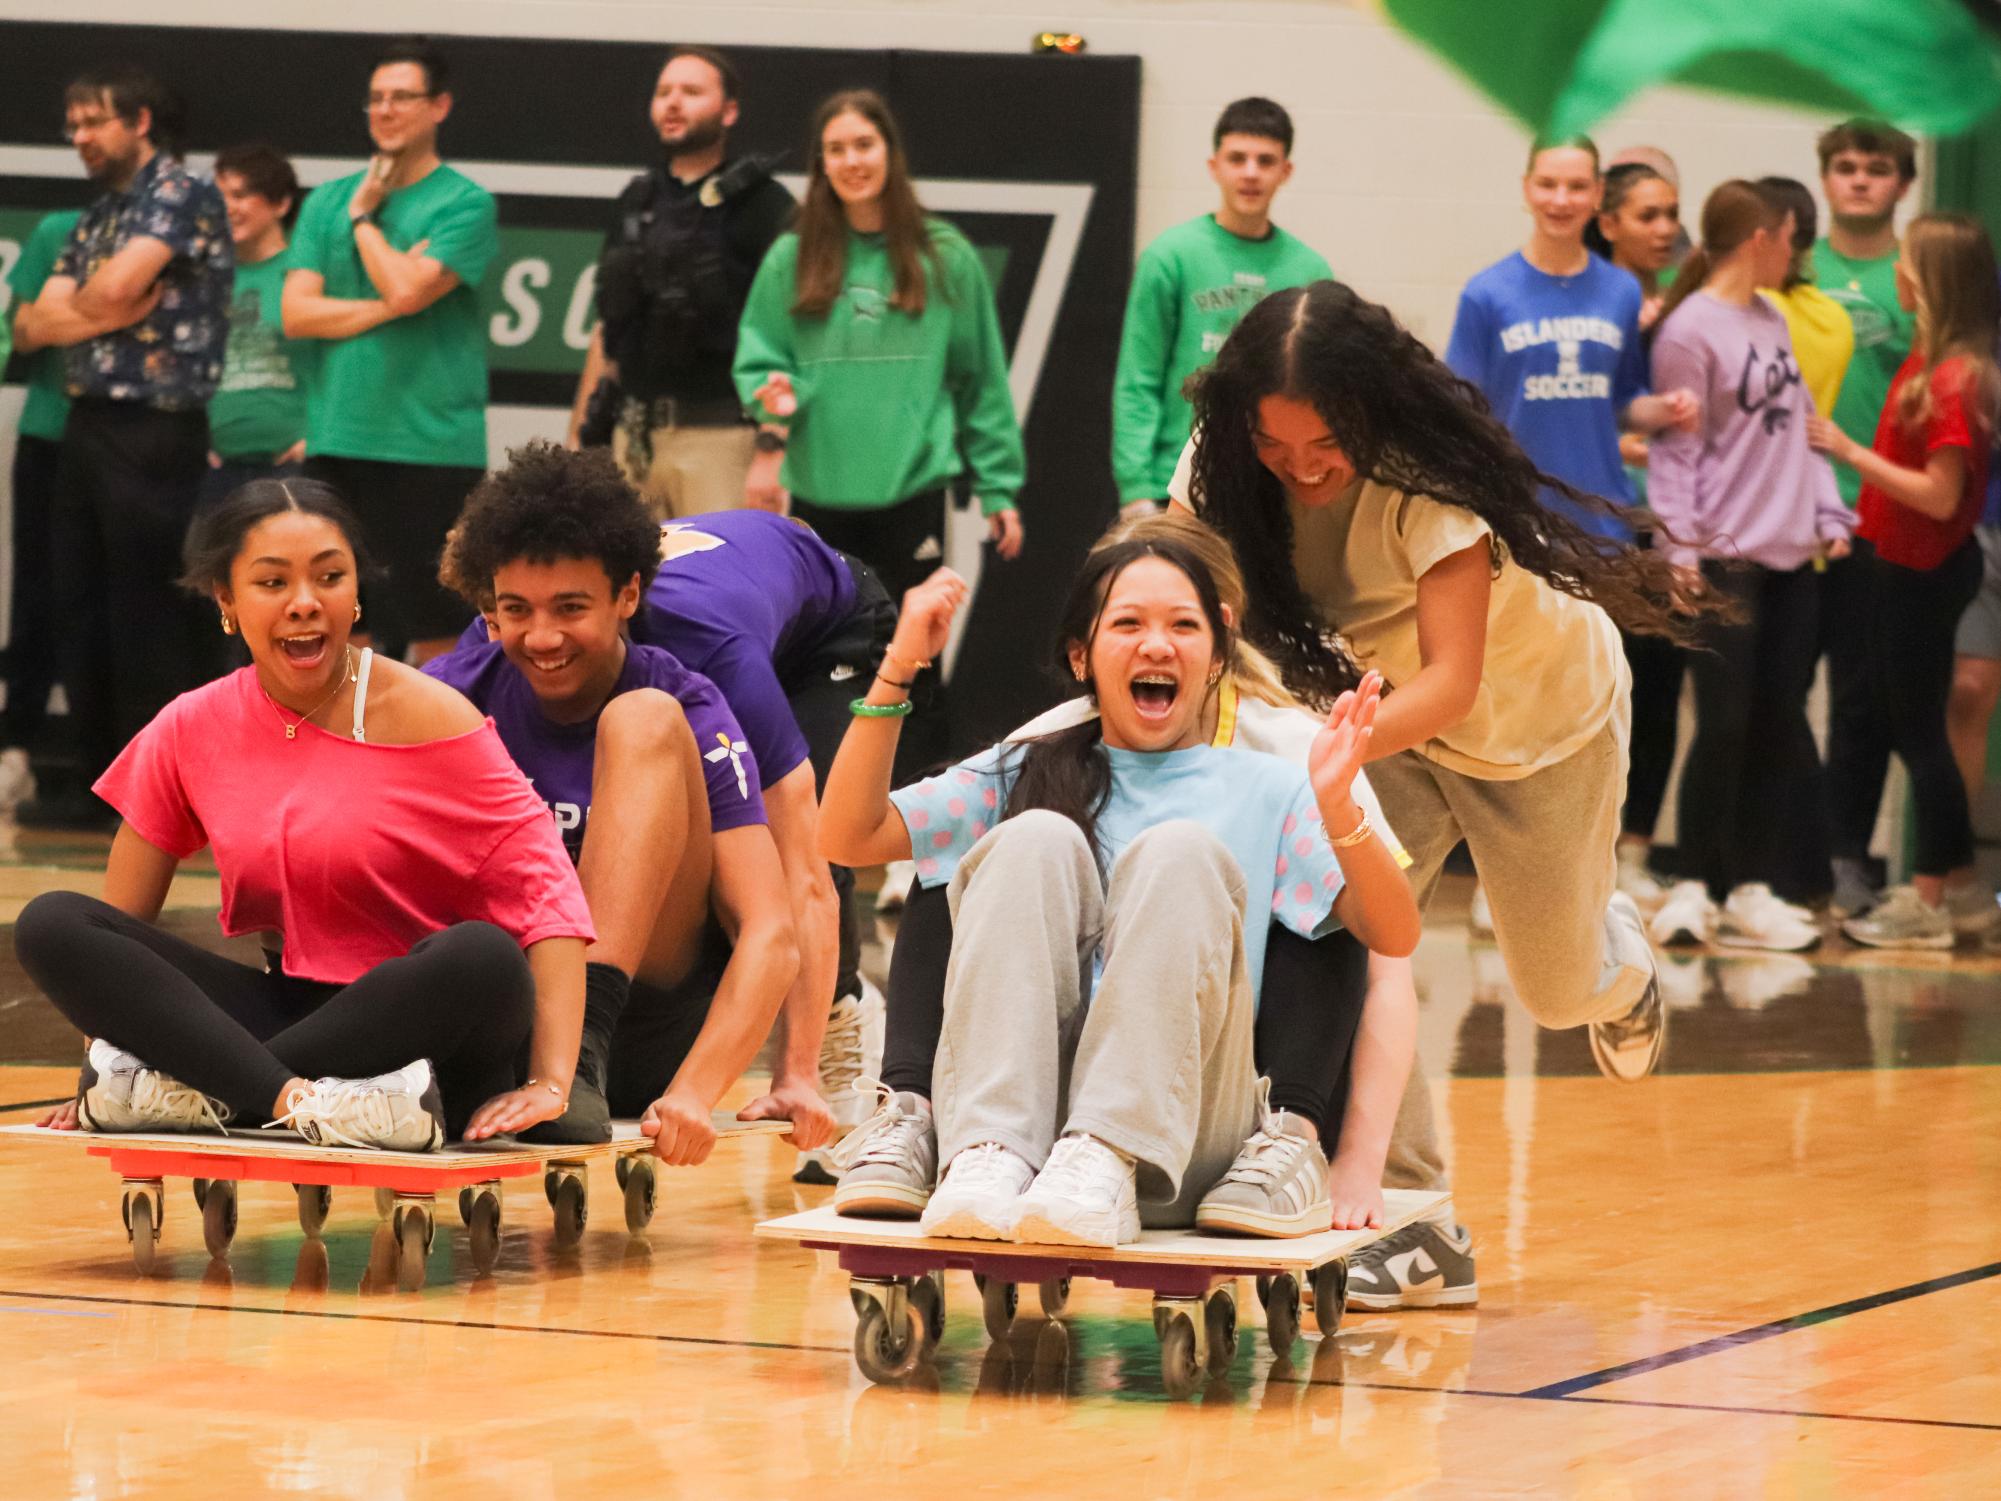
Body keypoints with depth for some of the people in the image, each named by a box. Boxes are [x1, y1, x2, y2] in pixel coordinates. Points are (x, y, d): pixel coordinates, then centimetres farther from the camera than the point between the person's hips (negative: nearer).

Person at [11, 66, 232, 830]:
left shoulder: (183, 194, -6)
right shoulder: (95, 218, 18)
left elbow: (114, 290, -18)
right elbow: (31, 328, 11)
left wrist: (63, 314, 3)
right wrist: (102, 312, -8)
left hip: (155, 433, -8)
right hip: (87, 425, 8)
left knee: (147, 617, -5)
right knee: (81, 615, 9)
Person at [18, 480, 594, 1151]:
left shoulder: (426, 719, -8)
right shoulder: (190, 732, 4)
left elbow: (547, 892, -14)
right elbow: (116, 927, 8)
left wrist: (551, 1082, -24)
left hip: (423, 1028, -4)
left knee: (482, 956, -38)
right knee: (50, 924, -14)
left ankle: (198, 1091, -26)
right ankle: (304, 1099, -31)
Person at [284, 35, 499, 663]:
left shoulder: (465, 204, -1)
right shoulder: (328, 200, 13)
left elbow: (406, 290, -15)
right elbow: (296, 312, 3)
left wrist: (363, 216, -1)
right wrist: (387, 306, -8)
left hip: (431, 444, -4)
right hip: (337, 442, 4)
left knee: (434, 628, -2)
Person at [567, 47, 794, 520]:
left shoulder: (762, 205, -3)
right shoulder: (638, 202, 17)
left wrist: (773, 451, -16)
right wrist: (578, 435, 16)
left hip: (719, 439, -6)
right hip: (633, 434, 6)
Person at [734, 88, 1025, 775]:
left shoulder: (945, 259, 4)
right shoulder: (792, 259, 6)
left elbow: (981, 378, 7)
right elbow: (756, 357, 8)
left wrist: (999, 487, 4)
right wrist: (774, 396, -16)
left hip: (912, 488, -1)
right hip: (819, 492, 1)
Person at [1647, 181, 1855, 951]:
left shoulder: (1773, 322, 13)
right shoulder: (1689, 331, -10)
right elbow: (1674, 451, -12)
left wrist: (1829, 513, 10)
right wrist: (1680, 553, -17)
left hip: (1789, 556, 7)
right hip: (1725, 560, -7)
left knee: (1779, 727, 7)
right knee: (1724, 727, -4)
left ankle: (1751, 888, 12)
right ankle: (1695, 886, 7)